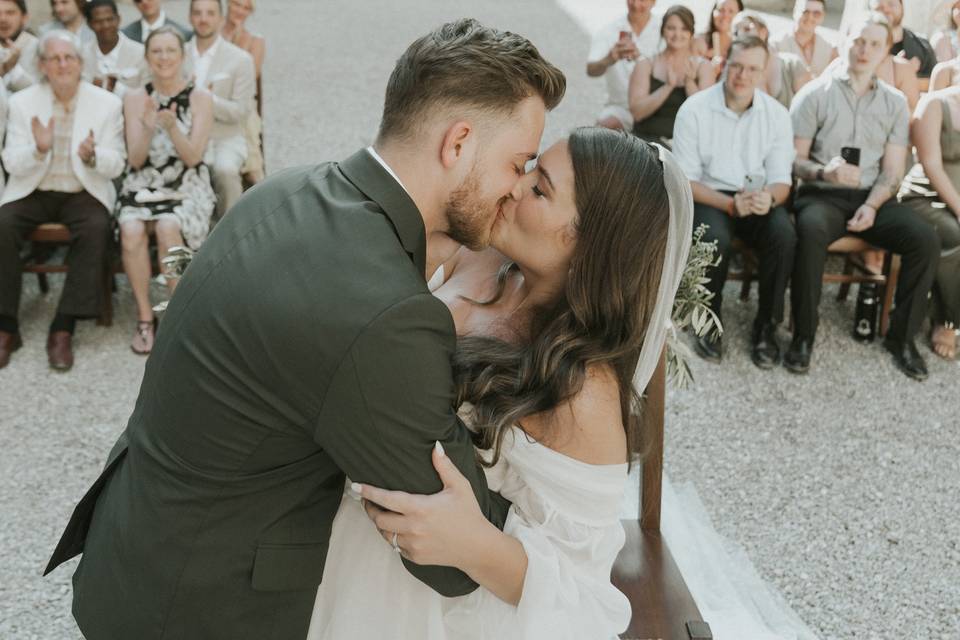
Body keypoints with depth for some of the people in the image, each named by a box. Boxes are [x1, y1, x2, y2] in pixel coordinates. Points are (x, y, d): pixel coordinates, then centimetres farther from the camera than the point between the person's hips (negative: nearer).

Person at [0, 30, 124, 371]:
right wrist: (38, 149, -24)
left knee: (96, 230, -32)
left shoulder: (107, 103, 0)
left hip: (84, 193, -1)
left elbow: (116, 165, -3)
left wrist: (92, 156, -26)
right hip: (32, 191, 1)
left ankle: (63, 329, -24)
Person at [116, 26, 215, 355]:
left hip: (186, 186, -2)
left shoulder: (200, 99, 0)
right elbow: (135, 160, 2)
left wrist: (172, 127, -21)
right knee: (131, 231, -29)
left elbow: (193, 157, -5)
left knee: (168, 227, -33)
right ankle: (144, 315, -16)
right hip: (143, 185, 2)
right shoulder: (135, 99, 6)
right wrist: (148, 128, -16)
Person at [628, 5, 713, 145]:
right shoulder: (646, 65, 7)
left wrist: (689, 82, -15)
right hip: (649, 138, -1)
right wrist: (668, 86, -15)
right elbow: (637, 112, -5)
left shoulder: (703, 67, 9)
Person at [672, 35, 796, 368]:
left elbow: (781, 179, 1)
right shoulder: (694, 110, -8)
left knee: (785, 237, -29)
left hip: (758, 198, 3)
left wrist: (770, 197, -24)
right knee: (716, 240, -35)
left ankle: (766, 326, -10)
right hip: (708, 197, -2)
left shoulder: (777, 114, 0)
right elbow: (685, 180, -8)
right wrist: (730, 204, -23)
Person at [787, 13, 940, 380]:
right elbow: (794, 159, -3)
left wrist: (872, 206, -12)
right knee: (811, 232, -38)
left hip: (873, 197, 4)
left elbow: (892, 171, 7)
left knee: (926, 240, -21)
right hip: (822, 195, -3)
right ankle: (803, 335, -24)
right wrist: (823, 172, -24)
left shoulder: (894, 103, 11)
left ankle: (902, 336, -5)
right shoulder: (815, 94, 1)